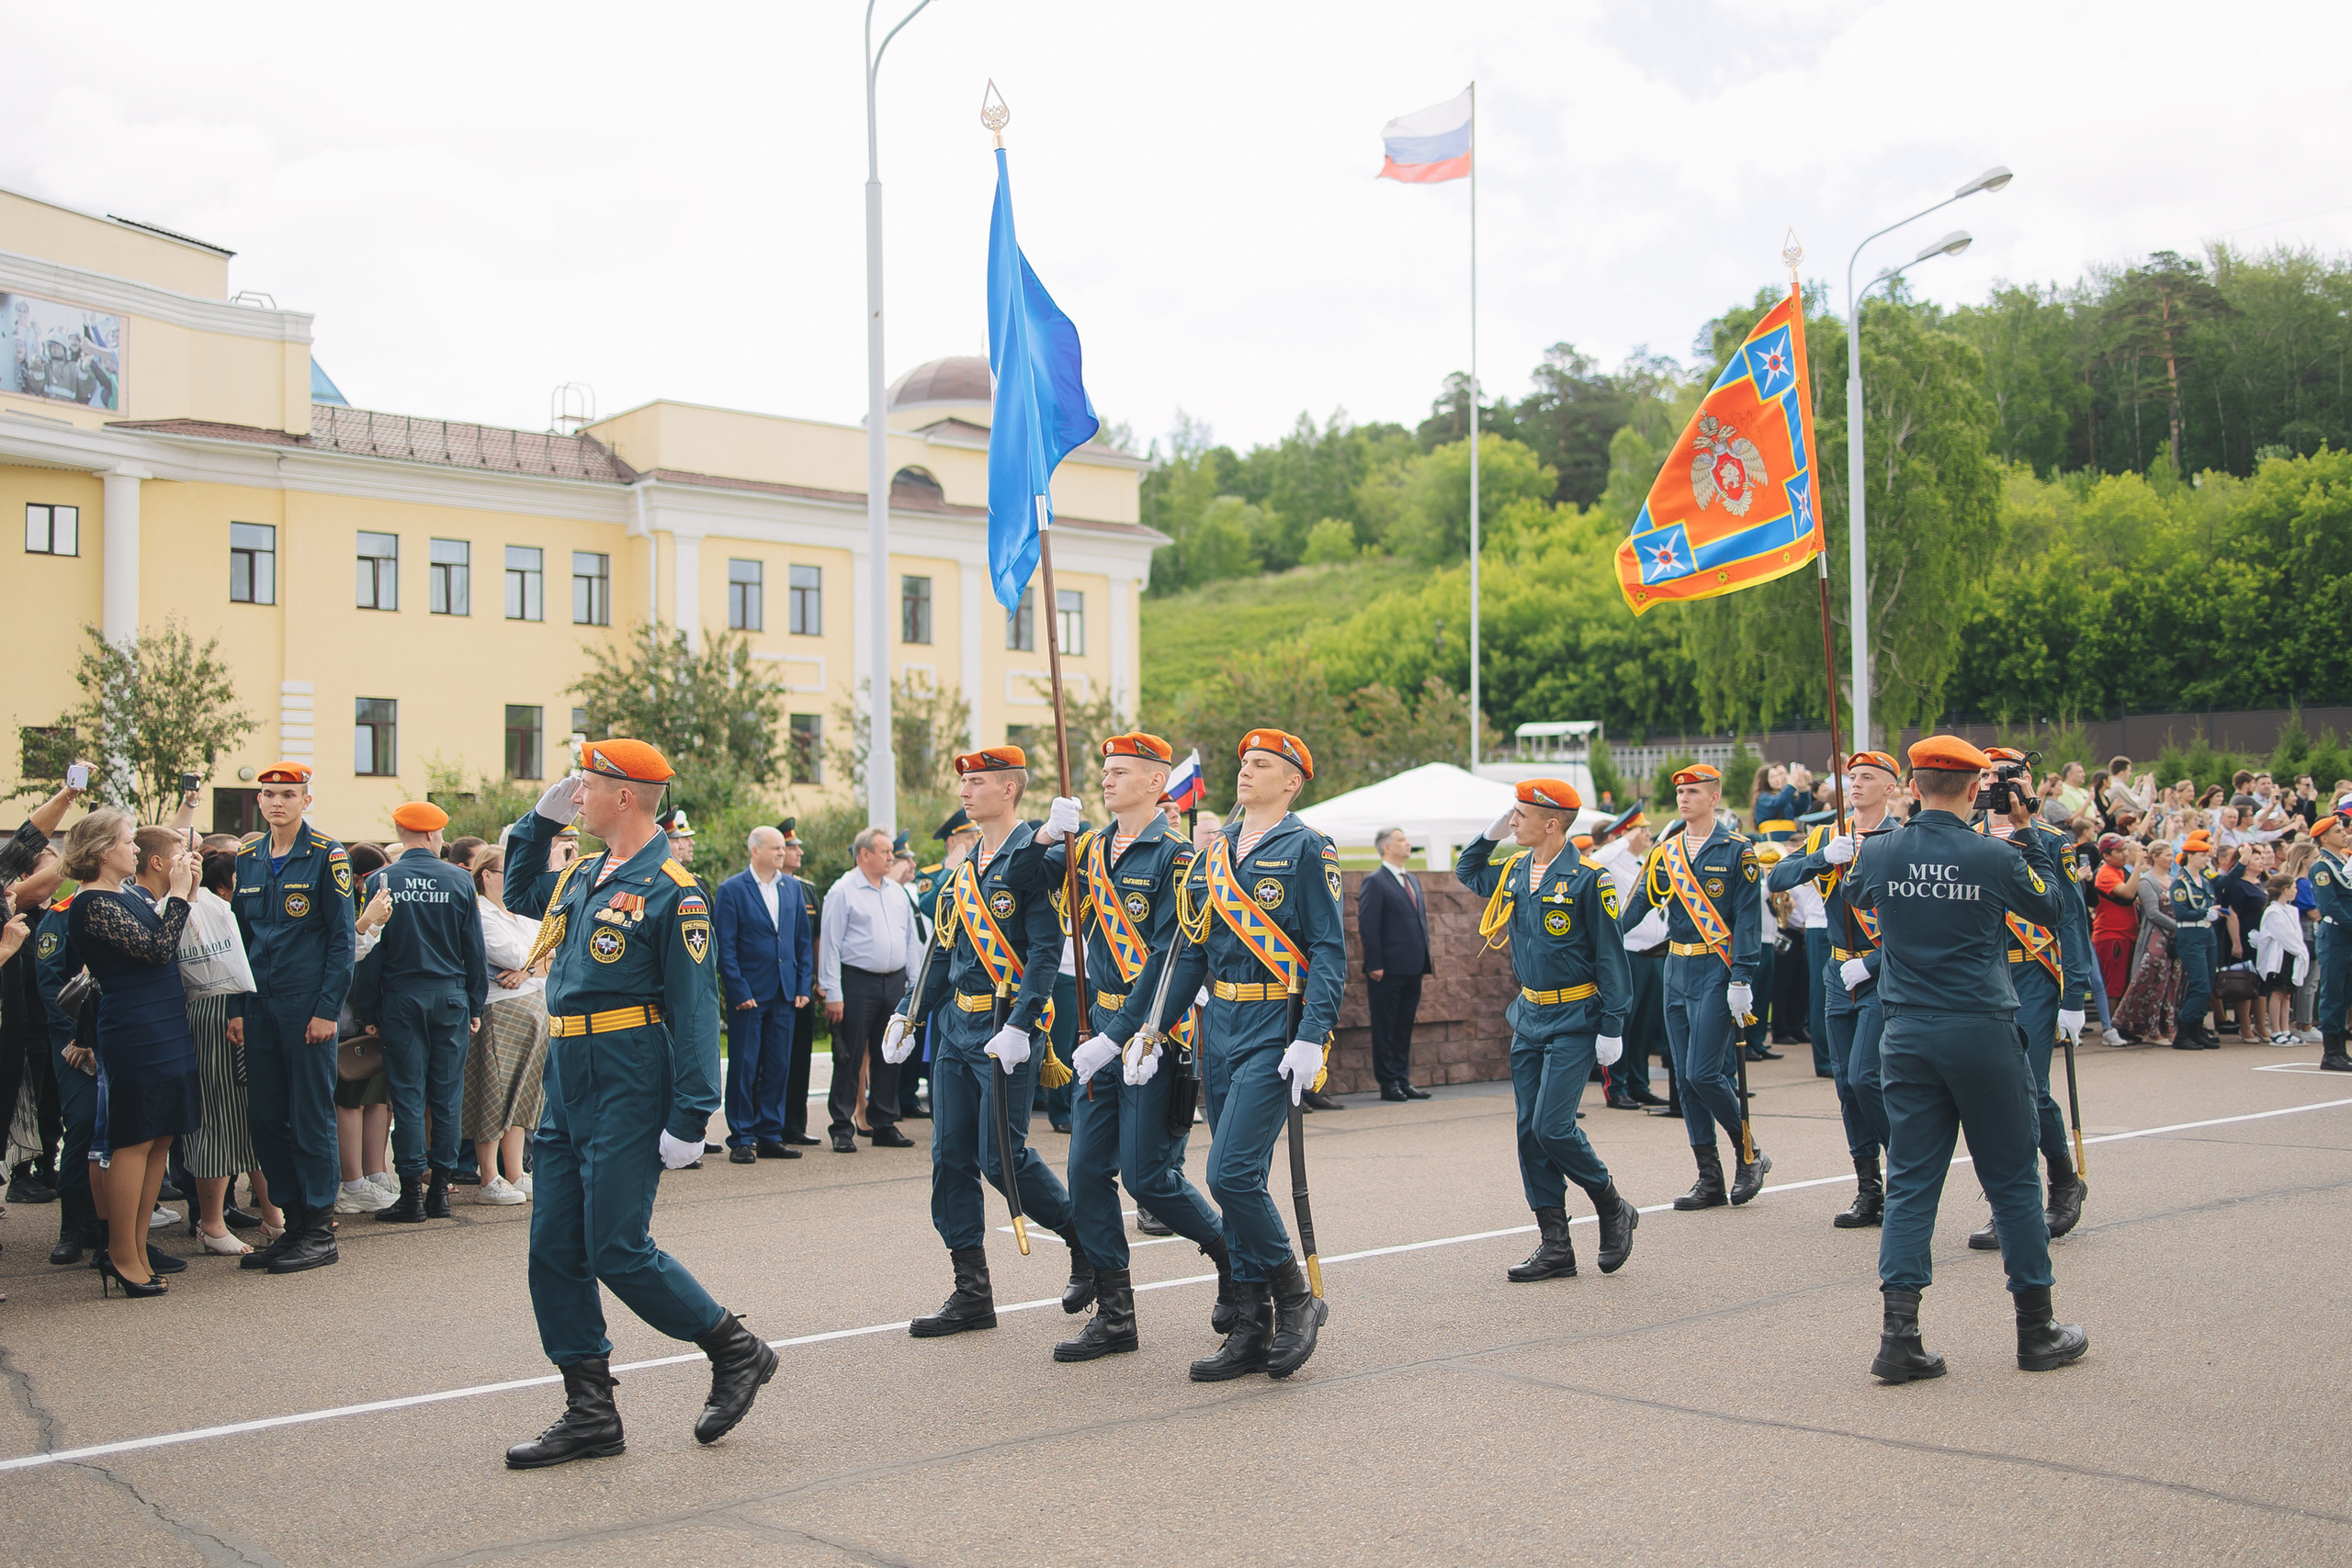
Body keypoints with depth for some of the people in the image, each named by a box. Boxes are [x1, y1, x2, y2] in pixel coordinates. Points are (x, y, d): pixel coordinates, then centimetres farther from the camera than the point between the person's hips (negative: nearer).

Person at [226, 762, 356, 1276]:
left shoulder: (327, 856, -4)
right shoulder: (247, 859, 12)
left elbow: (341, 939, -6)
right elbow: (240, 939, 15)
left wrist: (327, 1009, -13)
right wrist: (236, 1008, 8)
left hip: (308, 1003, -6)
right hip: (260, 1004, 6)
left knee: (311, 1115, -2)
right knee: (265, 1116, 6)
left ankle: (320, 1231, 5)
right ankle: (292, 1223, 16)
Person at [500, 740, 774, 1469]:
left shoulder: (669, 891, -12)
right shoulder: (581, 878, 12)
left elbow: (694, 1011, -15)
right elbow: (520, 893, 34)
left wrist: (690, 1119, -19)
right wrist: (540, 818, 19)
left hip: (628, 1093, -9)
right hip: (569, 1087, 9)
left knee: (617, 1250, -7)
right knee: (555, 1251, 7)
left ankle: (736, 1351, 12)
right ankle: (591, 1413, 16)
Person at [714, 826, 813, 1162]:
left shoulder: (792, 887, 11)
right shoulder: (731, 889, -5)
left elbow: (803, 941, 13)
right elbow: (725, 946, -7)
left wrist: (803, 986, 6)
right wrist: (739, 992, -13)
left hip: (784, 994, 5)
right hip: (748, 994, -5)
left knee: (778, 1067, 8)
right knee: (743, 1068, 0)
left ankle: (770, 1136, 16)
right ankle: (741, 1140, 8)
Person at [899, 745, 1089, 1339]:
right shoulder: (965, 866, 15)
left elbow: (1046, 949, -17)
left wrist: (1019, 1026, -24)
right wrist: (907, 1015, 14)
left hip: (1006, 1031, -8)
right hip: (956, 1029, 8)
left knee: (1000, 1157, -7)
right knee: (950, 1156, 5)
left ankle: (1086, 1240, 16)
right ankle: (972, 1293, 11)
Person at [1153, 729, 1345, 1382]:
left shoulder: (1307, 849, -5)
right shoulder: (1214, 851, 14)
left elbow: (1329, 952, -10)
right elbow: (1195, 949, 17)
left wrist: (1312, 1039, -19)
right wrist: (1156, 1027, 12)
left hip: (1275, 1030, -7)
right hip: (1220, 1025, 7)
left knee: (1232, 1173, -15)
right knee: (1236, 1181, 8)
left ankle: (1296, 1299, 3)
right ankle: (1252, 1330, 15)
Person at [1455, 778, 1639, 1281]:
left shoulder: (1586, 879, -13)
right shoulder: (1514, 872, 7)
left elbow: (1610, 957, -11)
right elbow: (1466, 873, 26)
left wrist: (1612, 1027, -13)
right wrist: (1491, 835, 8)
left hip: (1575, 1021, -7)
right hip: (1529, 1017, 7)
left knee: (1552, 1127, -13)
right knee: (1529, 1131, 4)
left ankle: (1614, 1210, 11)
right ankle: (1555, 1245, 10)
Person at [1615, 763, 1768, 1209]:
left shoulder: (1736, 851, -5)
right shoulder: (1665, 852, 10)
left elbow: (1747, 919, -9)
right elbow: (1638, 906, 12)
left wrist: (1741, 981, -15)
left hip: (1716, 972, -6)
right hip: (1677, 971, 6)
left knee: (1704, 1073, -12)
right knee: (1685, 1078, 5)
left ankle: (1750, 1155, 9)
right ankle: (1710, 1180, 11)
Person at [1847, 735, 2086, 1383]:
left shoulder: (1878, 853, -2)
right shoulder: (1995, 857, -10)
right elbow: (2052, 905, 8)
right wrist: (2025, 834, 15)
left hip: (1908, 1036, 3)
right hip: (1982, 1032, -2)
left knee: (1910, 1184, 6)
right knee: (2012, 1181, 9)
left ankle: (1898, 1334, -2)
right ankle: (2037, 1331, 20)